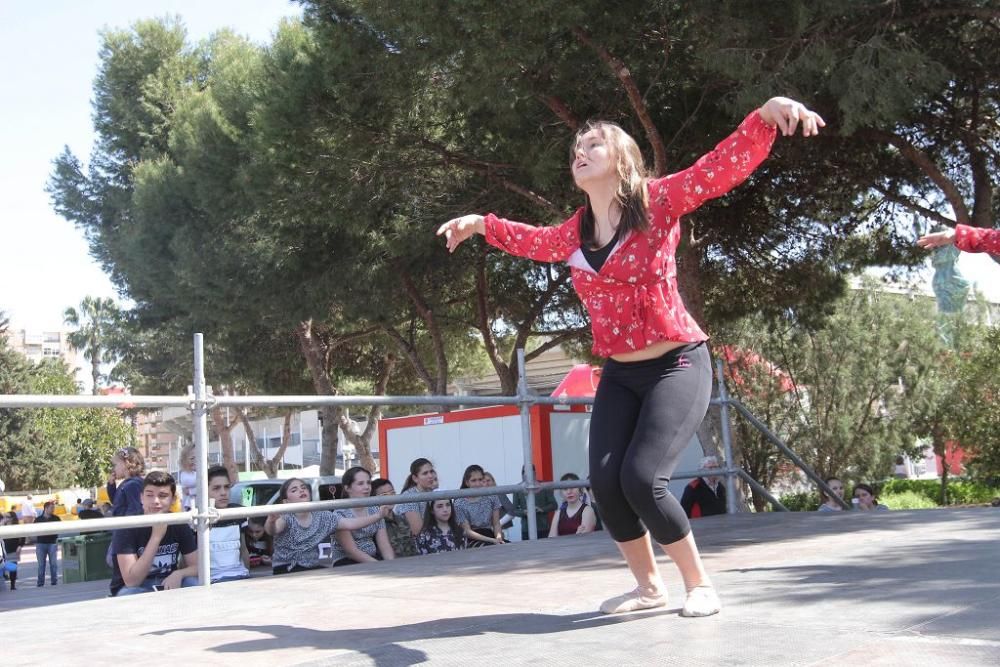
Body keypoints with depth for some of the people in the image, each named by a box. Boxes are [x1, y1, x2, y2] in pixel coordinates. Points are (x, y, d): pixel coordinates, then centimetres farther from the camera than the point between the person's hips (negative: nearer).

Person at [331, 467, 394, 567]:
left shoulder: (375, 510, 8)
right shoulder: (340, 514, -9)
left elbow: (384, 545, 3)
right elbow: (352, 551, -15)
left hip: (373, 558, 6)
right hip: (347, 564, -6)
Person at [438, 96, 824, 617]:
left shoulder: (658, 202, -10)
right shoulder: (576, 232, 7)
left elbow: (724, 166, -22)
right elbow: (534, 241, 29)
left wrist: (767, 114, -37)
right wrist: (482, 224, 29)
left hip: (678, 366, -6)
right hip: (619, 375, 6)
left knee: (642, 478, -19)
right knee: (605, 482, -6)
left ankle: (700, 585, 3)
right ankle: (648, 585, 17)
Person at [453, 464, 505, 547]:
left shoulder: (491, 497, 7)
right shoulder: (459, 503, -5)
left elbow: (496, 523, 7)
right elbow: (468, 531, -7)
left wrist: (498, 536, -17)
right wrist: (491, 540, -17)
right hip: (472, 540, -4)